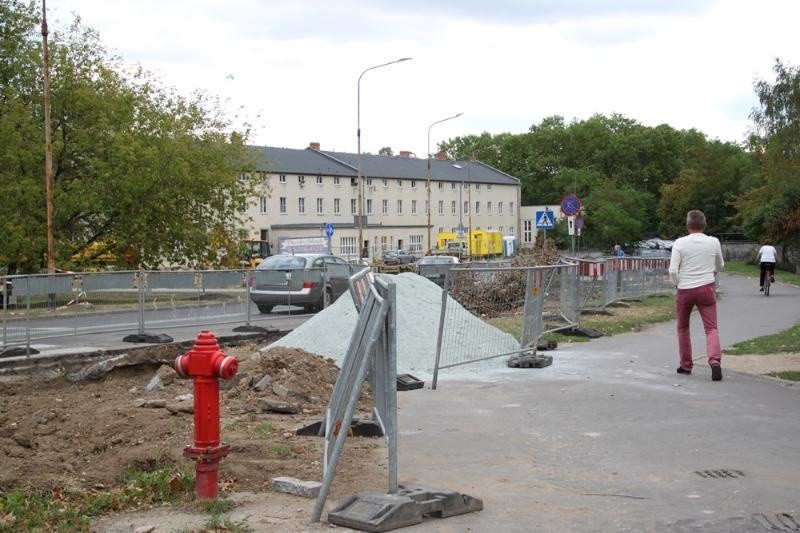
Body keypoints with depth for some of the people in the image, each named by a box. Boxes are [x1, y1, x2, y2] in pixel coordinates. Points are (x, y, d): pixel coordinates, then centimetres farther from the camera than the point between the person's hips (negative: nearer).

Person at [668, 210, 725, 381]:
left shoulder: (680, 243, -6)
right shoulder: (714, 242, 1)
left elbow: (673, 270, -10)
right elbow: (720, 266, 16)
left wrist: (678, 284, 8)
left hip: (684, 290, 0)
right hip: (706, 289, 0)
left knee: (683, 329, 16)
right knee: (711, 328, -1)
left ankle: (686, 365, 21)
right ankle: (715, 361, -24)